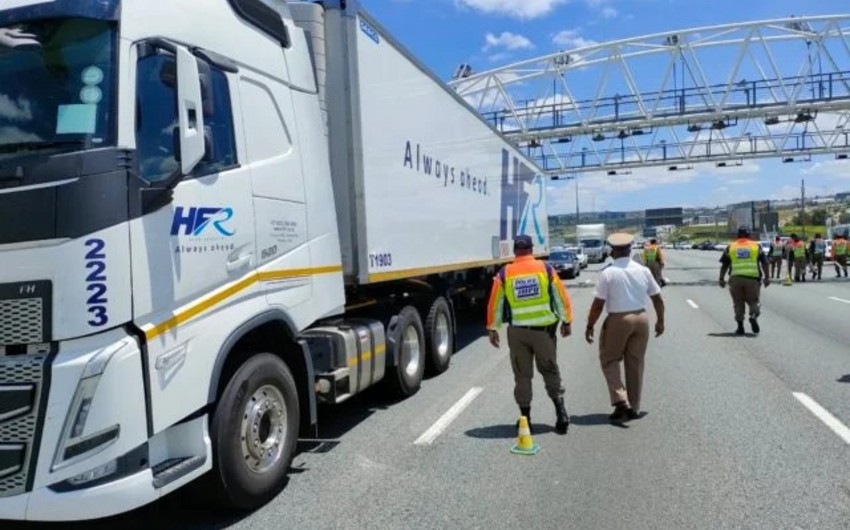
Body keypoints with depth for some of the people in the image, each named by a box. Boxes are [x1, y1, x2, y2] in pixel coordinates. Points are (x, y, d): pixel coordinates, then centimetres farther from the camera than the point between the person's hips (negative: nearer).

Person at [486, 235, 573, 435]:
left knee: (522, 375, 11)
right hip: (544, 329, 0)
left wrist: (492, 329, 12)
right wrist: (567, 322, 14)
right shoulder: (546, 269, -2)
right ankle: (561, 410, 4)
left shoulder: (504, 274, -3)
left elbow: (495, 304, 1)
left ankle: (525, 418, 16)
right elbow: (562, 298, 2)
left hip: (517, 331, 0)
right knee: (550, 371, 15)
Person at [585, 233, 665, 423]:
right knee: (636, 363, 13)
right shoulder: (643, 271, 3)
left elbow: (598, 304, -12)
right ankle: (634, 408, 21)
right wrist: (660, 321, 22)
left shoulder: (607, 273, -11)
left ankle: (621, 401, -3)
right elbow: (657, 299, 9)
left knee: (610, 360, 10)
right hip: (641, 319, 5)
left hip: (618, 320, -4)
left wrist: (590, 326, -2)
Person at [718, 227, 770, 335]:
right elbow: (764, 263, 5)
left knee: (738, 303, 9)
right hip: (753, 278, 0)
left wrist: (721, 279, 13)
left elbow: (724, 265, 8)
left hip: (735, 279, 0)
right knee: (753, 301, 12)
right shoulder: (756, 246, 11)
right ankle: (753, 316, -13)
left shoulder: (730, 248, 11)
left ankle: (740, 326, 8)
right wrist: (767, 277, 7)